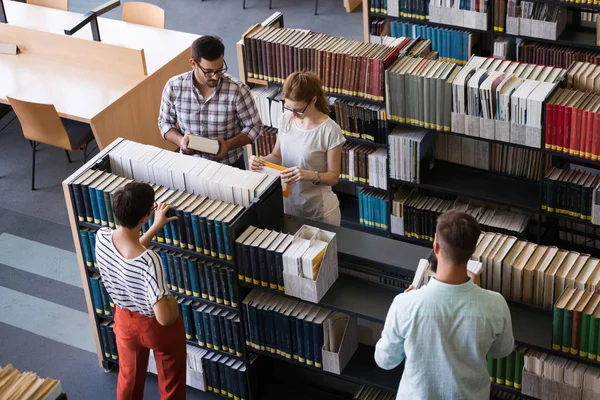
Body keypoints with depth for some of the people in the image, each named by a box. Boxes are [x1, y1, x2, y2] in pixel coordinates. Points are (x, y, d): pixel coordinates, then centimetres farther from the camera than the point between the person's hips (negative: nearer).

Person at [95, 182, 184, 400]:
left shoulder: (101, 238, -23)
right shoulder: (149, 261, -41)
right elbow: (165, 318, -37)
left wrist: (156, 227, 6)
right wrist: (172, 300, -16)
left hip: (125, 320, 5)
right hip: (157, 327, -5)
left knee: (129, 378, 31)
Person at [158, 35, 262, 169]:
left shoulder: (237, 90, -14)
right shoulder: (174, 87, -7)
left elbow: (254, 126, -2)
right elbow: (165, 122, 7)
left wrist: (229, 145, -19)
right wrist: (180, 140, -13)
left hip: (229, 164, -3)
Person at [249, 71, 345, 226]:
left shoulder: (330, 131, -20)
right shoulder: (285, 119, -5)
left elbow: (333, 176, -13)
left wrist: (310, 175, -31)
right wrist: (261, 161, -13)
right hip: (287, 203, 5)